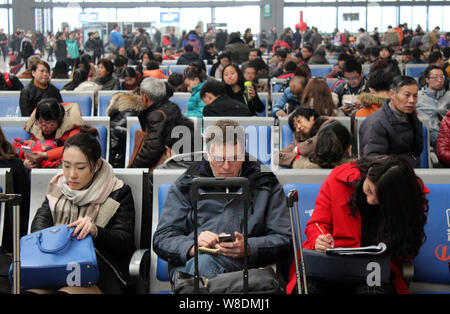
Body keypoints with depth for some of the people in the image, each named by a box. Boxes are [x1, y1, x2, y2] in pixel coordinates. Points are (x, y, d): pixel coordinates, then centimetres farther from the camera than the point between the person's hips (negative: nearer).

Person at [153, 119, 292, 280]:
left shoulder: (265, 183, 15)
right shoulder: (186, 185, 15)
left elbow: (284, 239, 8)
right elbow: (162, 239, 9)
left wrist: (248, 248, -13)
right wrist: (192, 247, -14)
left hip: (245, 265, -1)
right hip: (189, 264, 1)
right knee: (203, 261, -38)